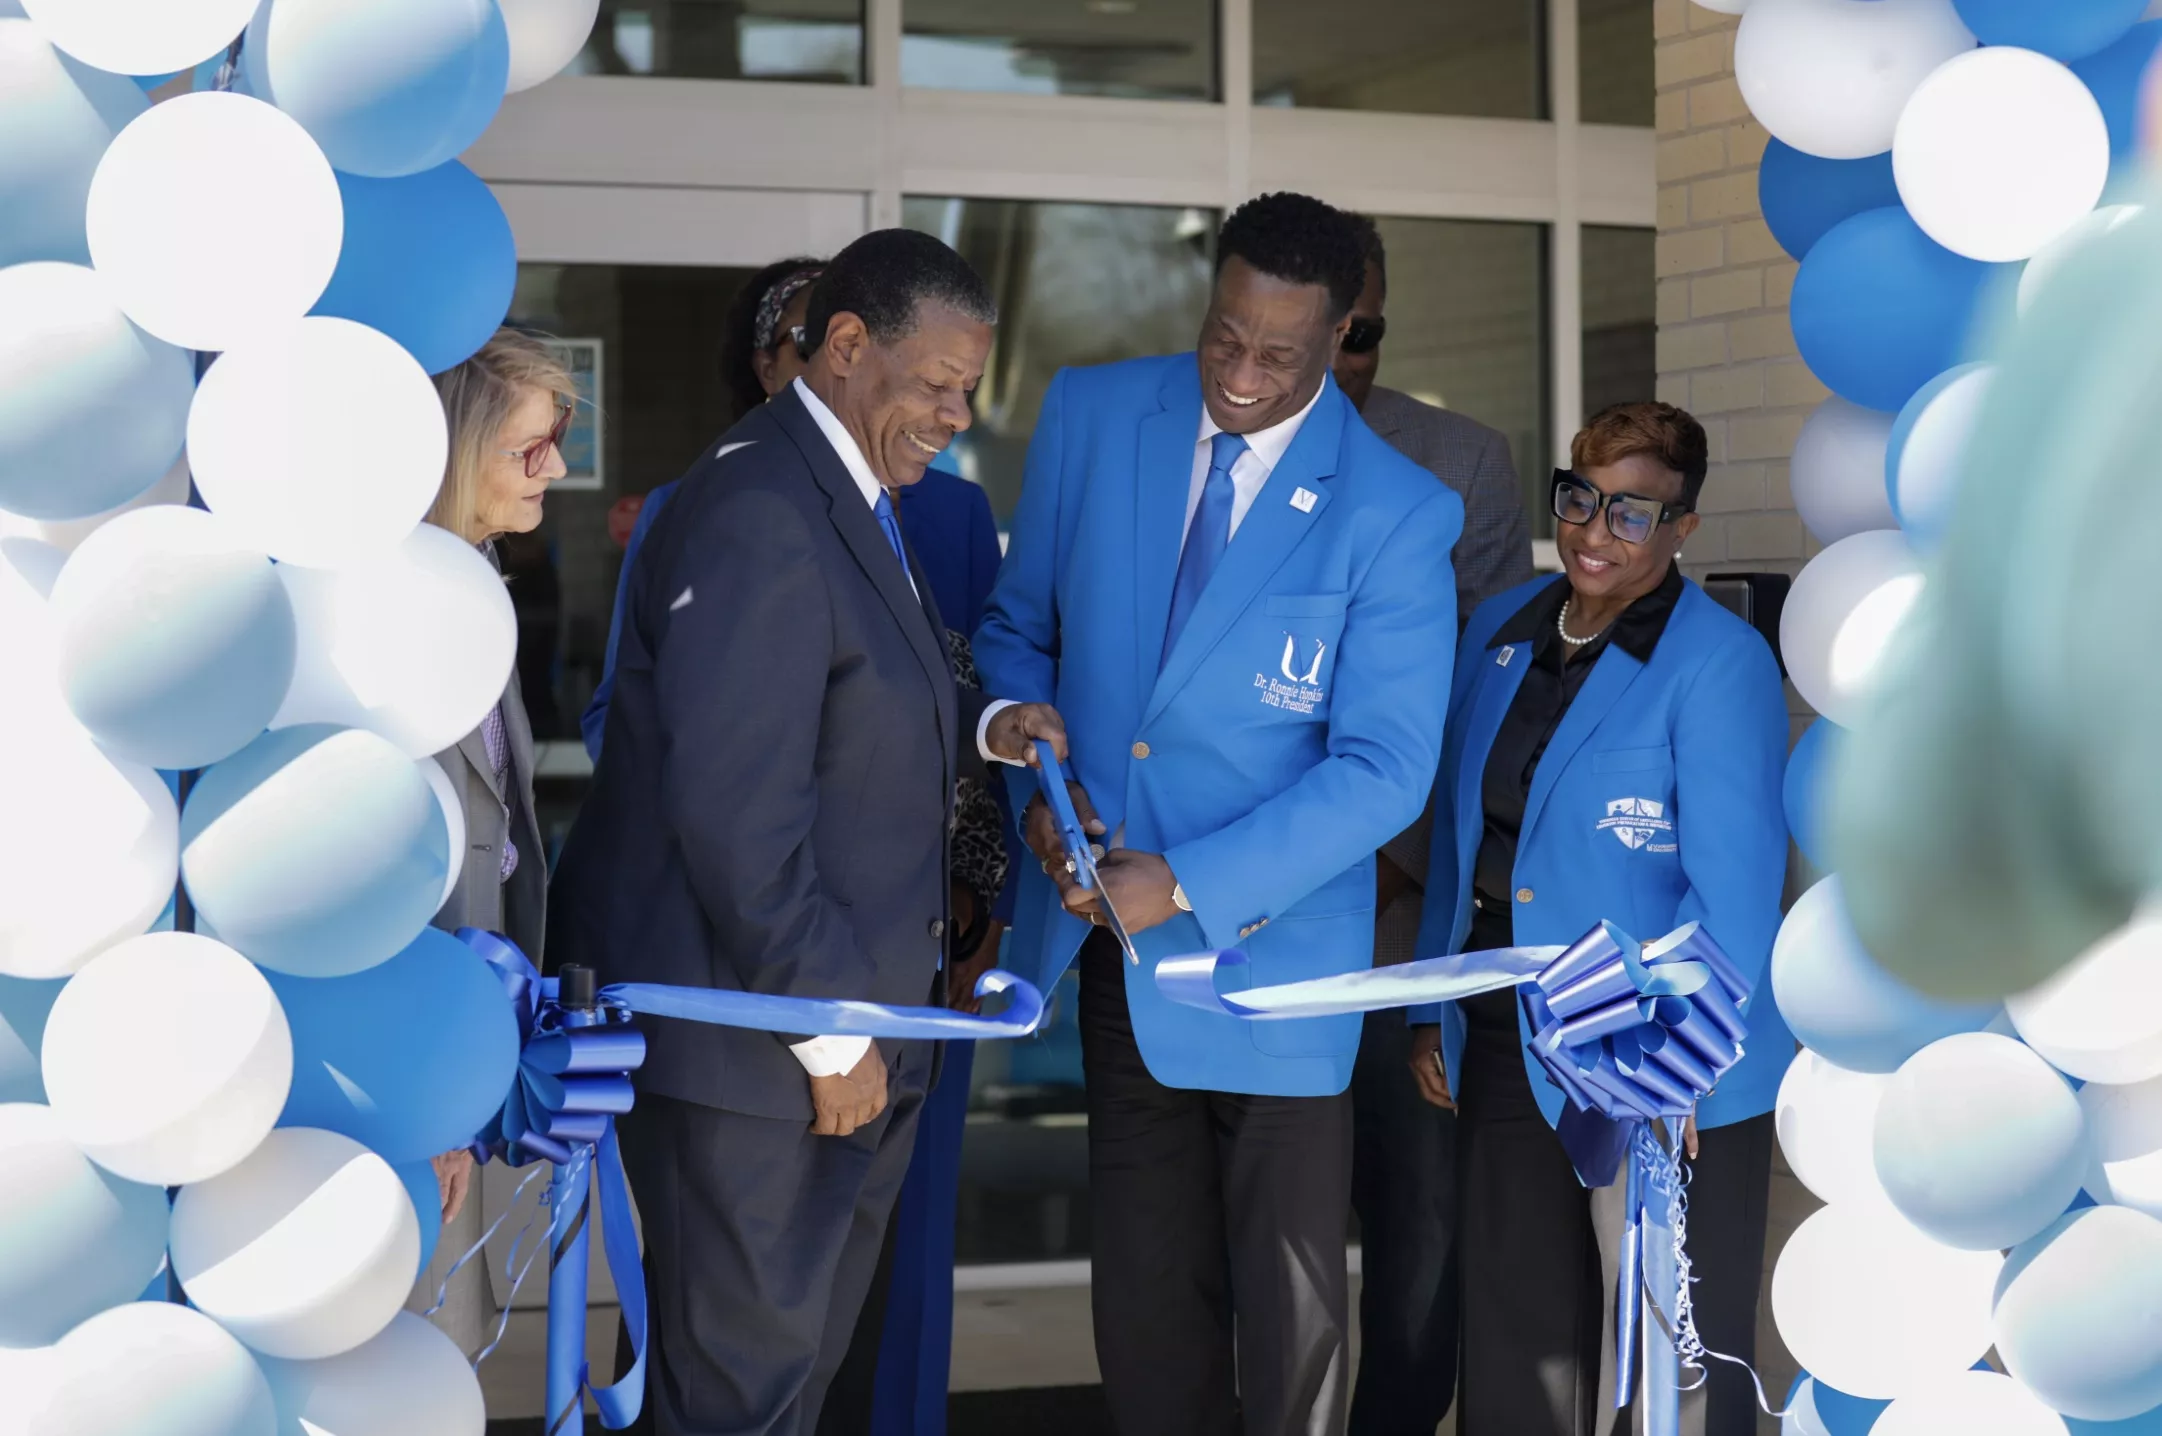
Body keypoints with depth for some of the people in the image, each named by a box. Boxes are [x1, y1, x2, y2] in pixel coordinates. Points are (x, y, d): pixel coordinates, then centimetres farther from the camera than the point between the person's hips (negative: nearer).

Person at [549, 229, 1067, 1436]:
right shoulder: (757, 519, -21)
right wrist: (832, 1036, -19)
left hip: (852, 1024, 10)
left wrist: (982, 730, 3)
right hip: (755, 1054, -10)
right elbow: (736, 818, -25)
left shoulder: (858, 500, 12)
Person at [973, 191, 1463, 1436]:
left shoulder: (1394, 516, -14)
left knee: (1291, 1304, 6)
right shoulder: (1093, 415, -1)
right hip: (1109, 926, 4)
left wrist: (1184, 886, -21)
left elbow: (1383, 770, -15)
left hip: (1267, 939, -3)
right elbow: (1019, 627, 10)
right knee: (1149, 1290, 14)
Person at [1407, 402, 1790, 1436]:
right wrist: (1433, 1010, 13)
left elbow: (1733, 888, -16)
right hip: (1506, 1051, 6)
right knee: (1513, 1348, 15)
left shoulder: (1719, 664, -11)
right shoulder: (1500, 631, 9)